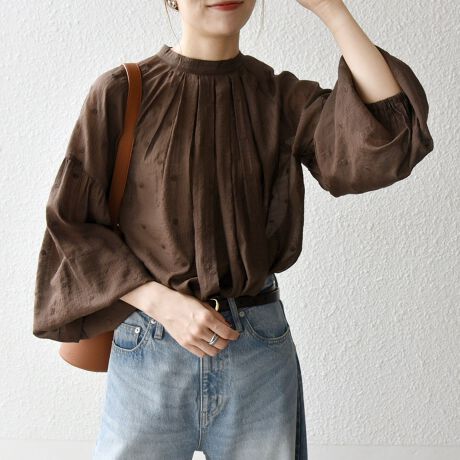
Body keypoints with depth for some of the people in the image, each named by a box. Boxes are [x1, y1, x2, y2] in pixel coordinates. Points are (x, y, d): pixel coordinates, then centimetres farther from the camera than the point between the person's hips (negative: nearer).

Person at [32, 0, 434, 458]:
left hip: (261, 353, 2)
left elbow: (389, 135, -14)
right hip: (149, 355, -1)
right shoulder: (120, 93, -3)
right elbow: (69, 224, -3)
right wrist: (161, 302, -14)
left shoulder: (281, 97, 2)